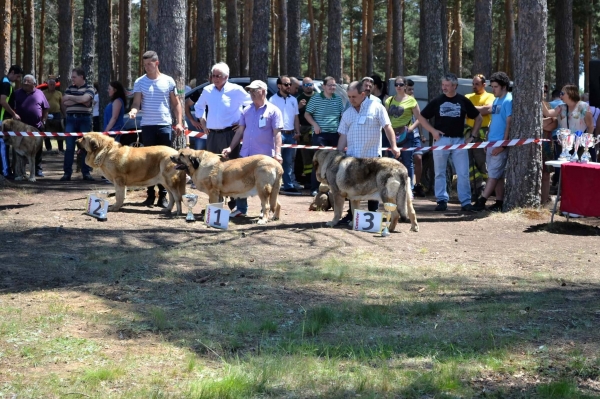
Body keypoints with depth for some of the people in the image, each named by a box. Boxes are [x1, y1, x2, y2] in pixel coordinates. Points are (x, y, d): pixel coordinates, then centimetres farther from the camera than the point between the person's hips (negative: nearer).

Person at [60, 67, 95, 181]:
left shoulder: (89, 88, 2)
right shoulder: (69, 88, 12)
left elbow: (84, 99, -17)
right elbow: (65, 102, -1)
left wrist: (70, 98, -7)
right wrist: (79, 100, -8)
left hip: (84, 119, -3)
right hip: (71, 119, 3)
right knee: (69, 147, -2)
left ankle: (86, 172, 7)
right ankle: (67, 172, -1)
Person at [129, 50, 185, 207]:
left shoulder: (168, 81, 4)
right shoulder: (140, 82, 4)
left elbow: (176, 103, 9)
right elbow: (136, 102, -2)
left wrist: (179, 122, 0)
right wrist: (133, 110, -25)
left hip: (164, 125, 0)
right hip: (147, 126, 0)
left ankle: (163, 195, 5)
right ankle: (150, 194, 10)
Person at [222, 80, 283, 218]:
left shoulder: (273, 111, -3)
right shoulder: (246, 111, 12)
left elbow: (277, 134, -9)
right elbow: (240, 131, 15)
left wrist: (277, 153, -20)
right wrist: (230, 148, 5)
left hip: (265, 155, -5)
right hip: (246, 154, 5)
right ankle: (241, 209, 16)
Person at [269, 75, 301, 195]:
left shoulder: (293, 100, 14)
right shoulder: (273, 99, -2)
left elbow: (296, 118, 17)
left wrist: (297, 132, 4)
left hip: (290, 134, 5)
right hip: (278, 133, -5)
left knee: (289, 161, 7)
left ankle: (288, 186, 10)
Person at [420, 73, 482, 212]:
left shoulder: (463, 101, 3)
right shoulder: (437, 101, 3)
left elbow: (478, 118, 14)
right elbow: (421, 117, 10)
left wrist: (473, 135, 5)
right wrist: (432, 131, -3)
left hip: (459, 140, -1)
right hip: (441, 140, 1)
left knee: (463, 173, -4)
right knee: (440, 173, 4)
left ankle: (466, 202, 0)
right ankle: (442, 200, 12)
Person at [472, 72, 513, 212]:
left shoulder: (508, 101, -12)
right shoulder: (496, 101, 16)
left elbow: (509, 124, -16)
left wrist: (503, 144, -19)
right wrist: (488, 141, 18)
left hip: (500, 144, -9)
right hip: (491, 143, 9)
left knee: (494, 174, -7)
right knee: (498, 174, 10)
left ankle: (482, 201, -10)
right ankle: (499, 203, 12)